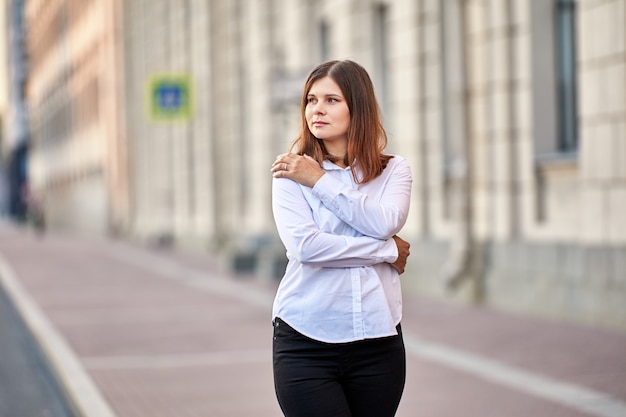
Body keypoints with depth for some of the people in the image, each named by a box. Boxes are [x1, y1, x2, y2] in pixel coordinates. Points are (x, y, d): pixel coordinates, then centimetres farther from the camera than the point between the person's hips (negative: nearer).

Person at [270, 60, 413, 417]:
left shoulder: (394, 170, 8)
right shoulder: (290, 173, 1)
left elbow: (385, 223, -12)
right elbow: (304, 244, -13)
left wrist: (319, 181, -9)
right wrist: (387, 251, -8)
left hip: (377, 338, 2)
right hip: (306, 338, -2)